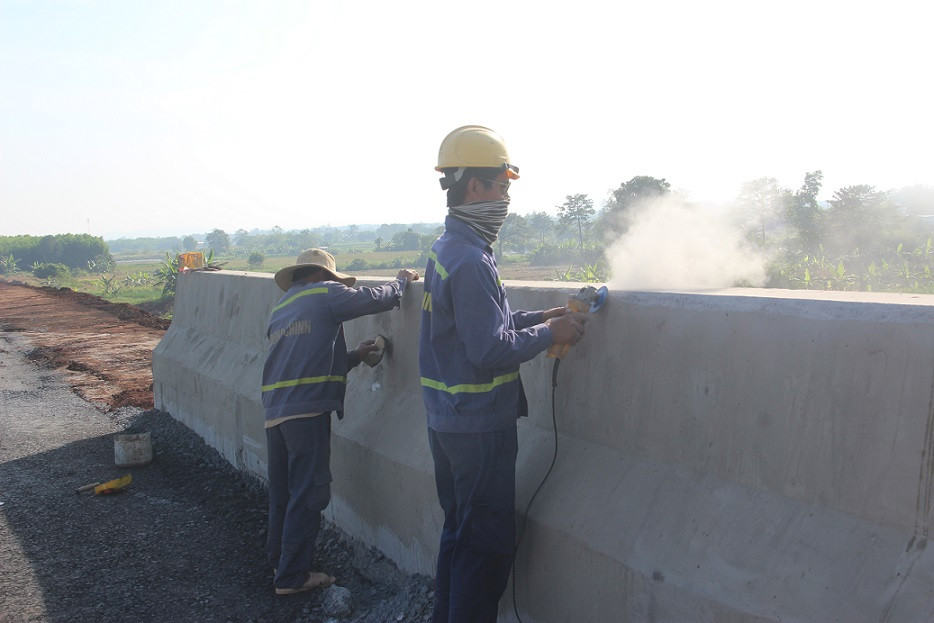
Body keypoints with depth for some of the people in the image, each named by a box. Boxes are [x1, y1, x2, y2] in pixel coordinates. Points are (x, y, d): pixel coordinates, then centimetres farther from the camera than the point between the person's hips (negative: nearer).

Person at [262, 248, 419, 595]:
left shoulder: (280, 310, 22)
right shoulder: (324, 294, -1)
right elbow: (377, 299, -5)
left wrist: (353, 357, 23)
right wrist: (402, 280, 14)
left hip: (274, 412, 8)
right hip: (307, 411, -8)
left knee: (282, 491, 19)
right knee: (307, 495, 0)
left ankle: (279, 559, 33)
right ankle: (292, 576, 7)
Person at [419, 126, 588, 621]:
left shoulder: (446, 248, 10)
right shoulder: (470, 260, -22)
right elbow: (492, 352, -24)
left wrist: (539, 317, 8)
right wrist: (549, 334, -11)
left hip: (446, 421, 10)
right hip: (479, 426, -10)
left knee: (459, 533, 21)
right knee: (487, 546, 3)